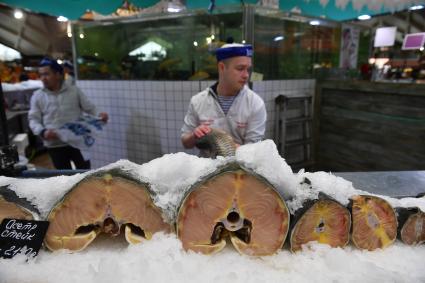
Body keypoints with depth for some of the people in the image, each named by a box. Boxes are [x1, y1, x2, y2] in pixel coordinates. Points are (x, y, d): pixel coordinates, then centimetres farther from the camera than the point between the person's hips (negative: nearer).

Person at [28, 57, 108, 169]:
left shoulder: (74, 90, 1)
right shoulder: (37, 96, 3)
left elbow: (90, 108, 1)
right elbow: (33, 119, 2)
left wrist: (100, 115, -21)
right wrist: (43, 132, -19)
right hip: (55, 145, 1)